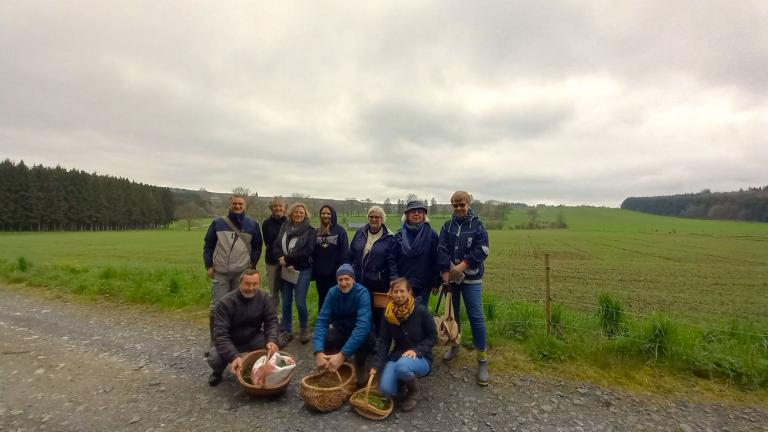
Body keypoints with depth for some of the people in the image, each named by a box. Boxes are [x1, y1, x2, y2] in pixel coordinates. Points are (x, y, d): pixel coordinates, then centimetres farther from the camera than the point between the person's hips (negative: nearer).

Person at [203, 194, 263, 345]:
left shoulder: (252, 224, 5)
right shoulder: (218, 223, 5)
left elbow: (257, 247, 10)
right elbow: (208, 245, 9)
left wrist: (252, 264, 0)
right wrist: (209, 265, 2)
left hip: (242, 273, 0)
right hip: (220, 273, 0)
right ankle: (214, 341, 14)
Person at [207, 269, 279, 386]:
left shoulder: (264, 298, -16)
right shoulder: (225, 303, -26)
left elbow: (271, 321, -15)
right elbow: (220, 335, -30)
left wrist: (272, 340, -37)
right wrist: (234, 356, -44)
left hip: (253, 338, 2)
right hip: (230, 341, -1)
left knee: (272, 346, -26)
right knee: (214, 359, -29)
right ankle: (218, 372, 10)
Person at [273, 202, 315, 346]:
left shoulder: (310, 230, -4)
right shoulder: (284, 227, 5)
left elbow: (308, 251, -14)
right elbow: (276, 246, 1)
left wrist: (287, 259, -15)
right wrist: (284, 262, -15)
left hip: (302, 270, -3)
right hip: (285, 270, 3)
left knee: (300, 303, -3)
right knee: (286, 303, 9)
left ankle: (304, 329, 21)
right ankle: (286, 332, 25)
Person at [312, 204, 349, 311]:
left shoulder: (340, 230, -5)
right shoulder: (317, 232, 8)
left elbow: (345, 252, -8)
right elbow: (313, 253, 10)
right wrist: (313, 270, 5)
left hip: (335, 273, -4)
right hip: (320, 273, 4)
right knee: (322, 300, 16)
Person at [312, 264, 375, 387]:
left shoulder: (362, 293, -26)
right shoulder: (332, 293, -15)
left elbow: (363, 324, -38)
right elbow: (322, 320, -21)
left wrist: (342, 355, -46)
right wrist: (318, 351, -38)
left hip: (358, 332, -2)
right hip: (340, 330, 2)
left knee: (369, 341, -35)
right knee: (325, 341, -30)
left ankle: (360, 364, -2)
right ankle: (333, 363, 5)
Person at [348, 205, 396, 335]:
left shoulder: (389, 238, -6)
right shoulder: (360, 233, 5)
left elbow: (392, 261, -9)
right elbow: (351, 255, 11)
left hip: (378, 283, -3)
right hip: (358, 280, 4)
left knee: (377, 311, 10)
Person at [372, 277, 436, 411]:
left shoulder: (421, 311, -16)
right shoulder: (388, 314, -4)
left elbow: (433, 337, -8)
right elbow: (384, 341, -2)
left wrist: (417, 350, -23)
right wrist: (377, 365, -12)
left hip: (421, 358, -3)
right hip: (397, 355, 3)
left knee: (402, 366, -36)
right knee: (386, 389, -21)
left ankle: (414, 390, -2)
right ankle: (404, 379, 14)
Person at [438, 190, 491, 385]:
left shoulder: (477, 225, -2)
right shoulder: (447, 226, 6)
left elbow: (482, 250, -10)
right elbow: (442, 250, -3)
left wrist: (463, 265, -17)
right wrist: (445, 271, -16)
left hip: (471, 278, -3)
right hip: (450, 277, 3)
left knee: (476, 317, -4)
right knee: (452, 312, 15)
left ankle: (482, 360, 6)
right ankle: (454, 346, 36)